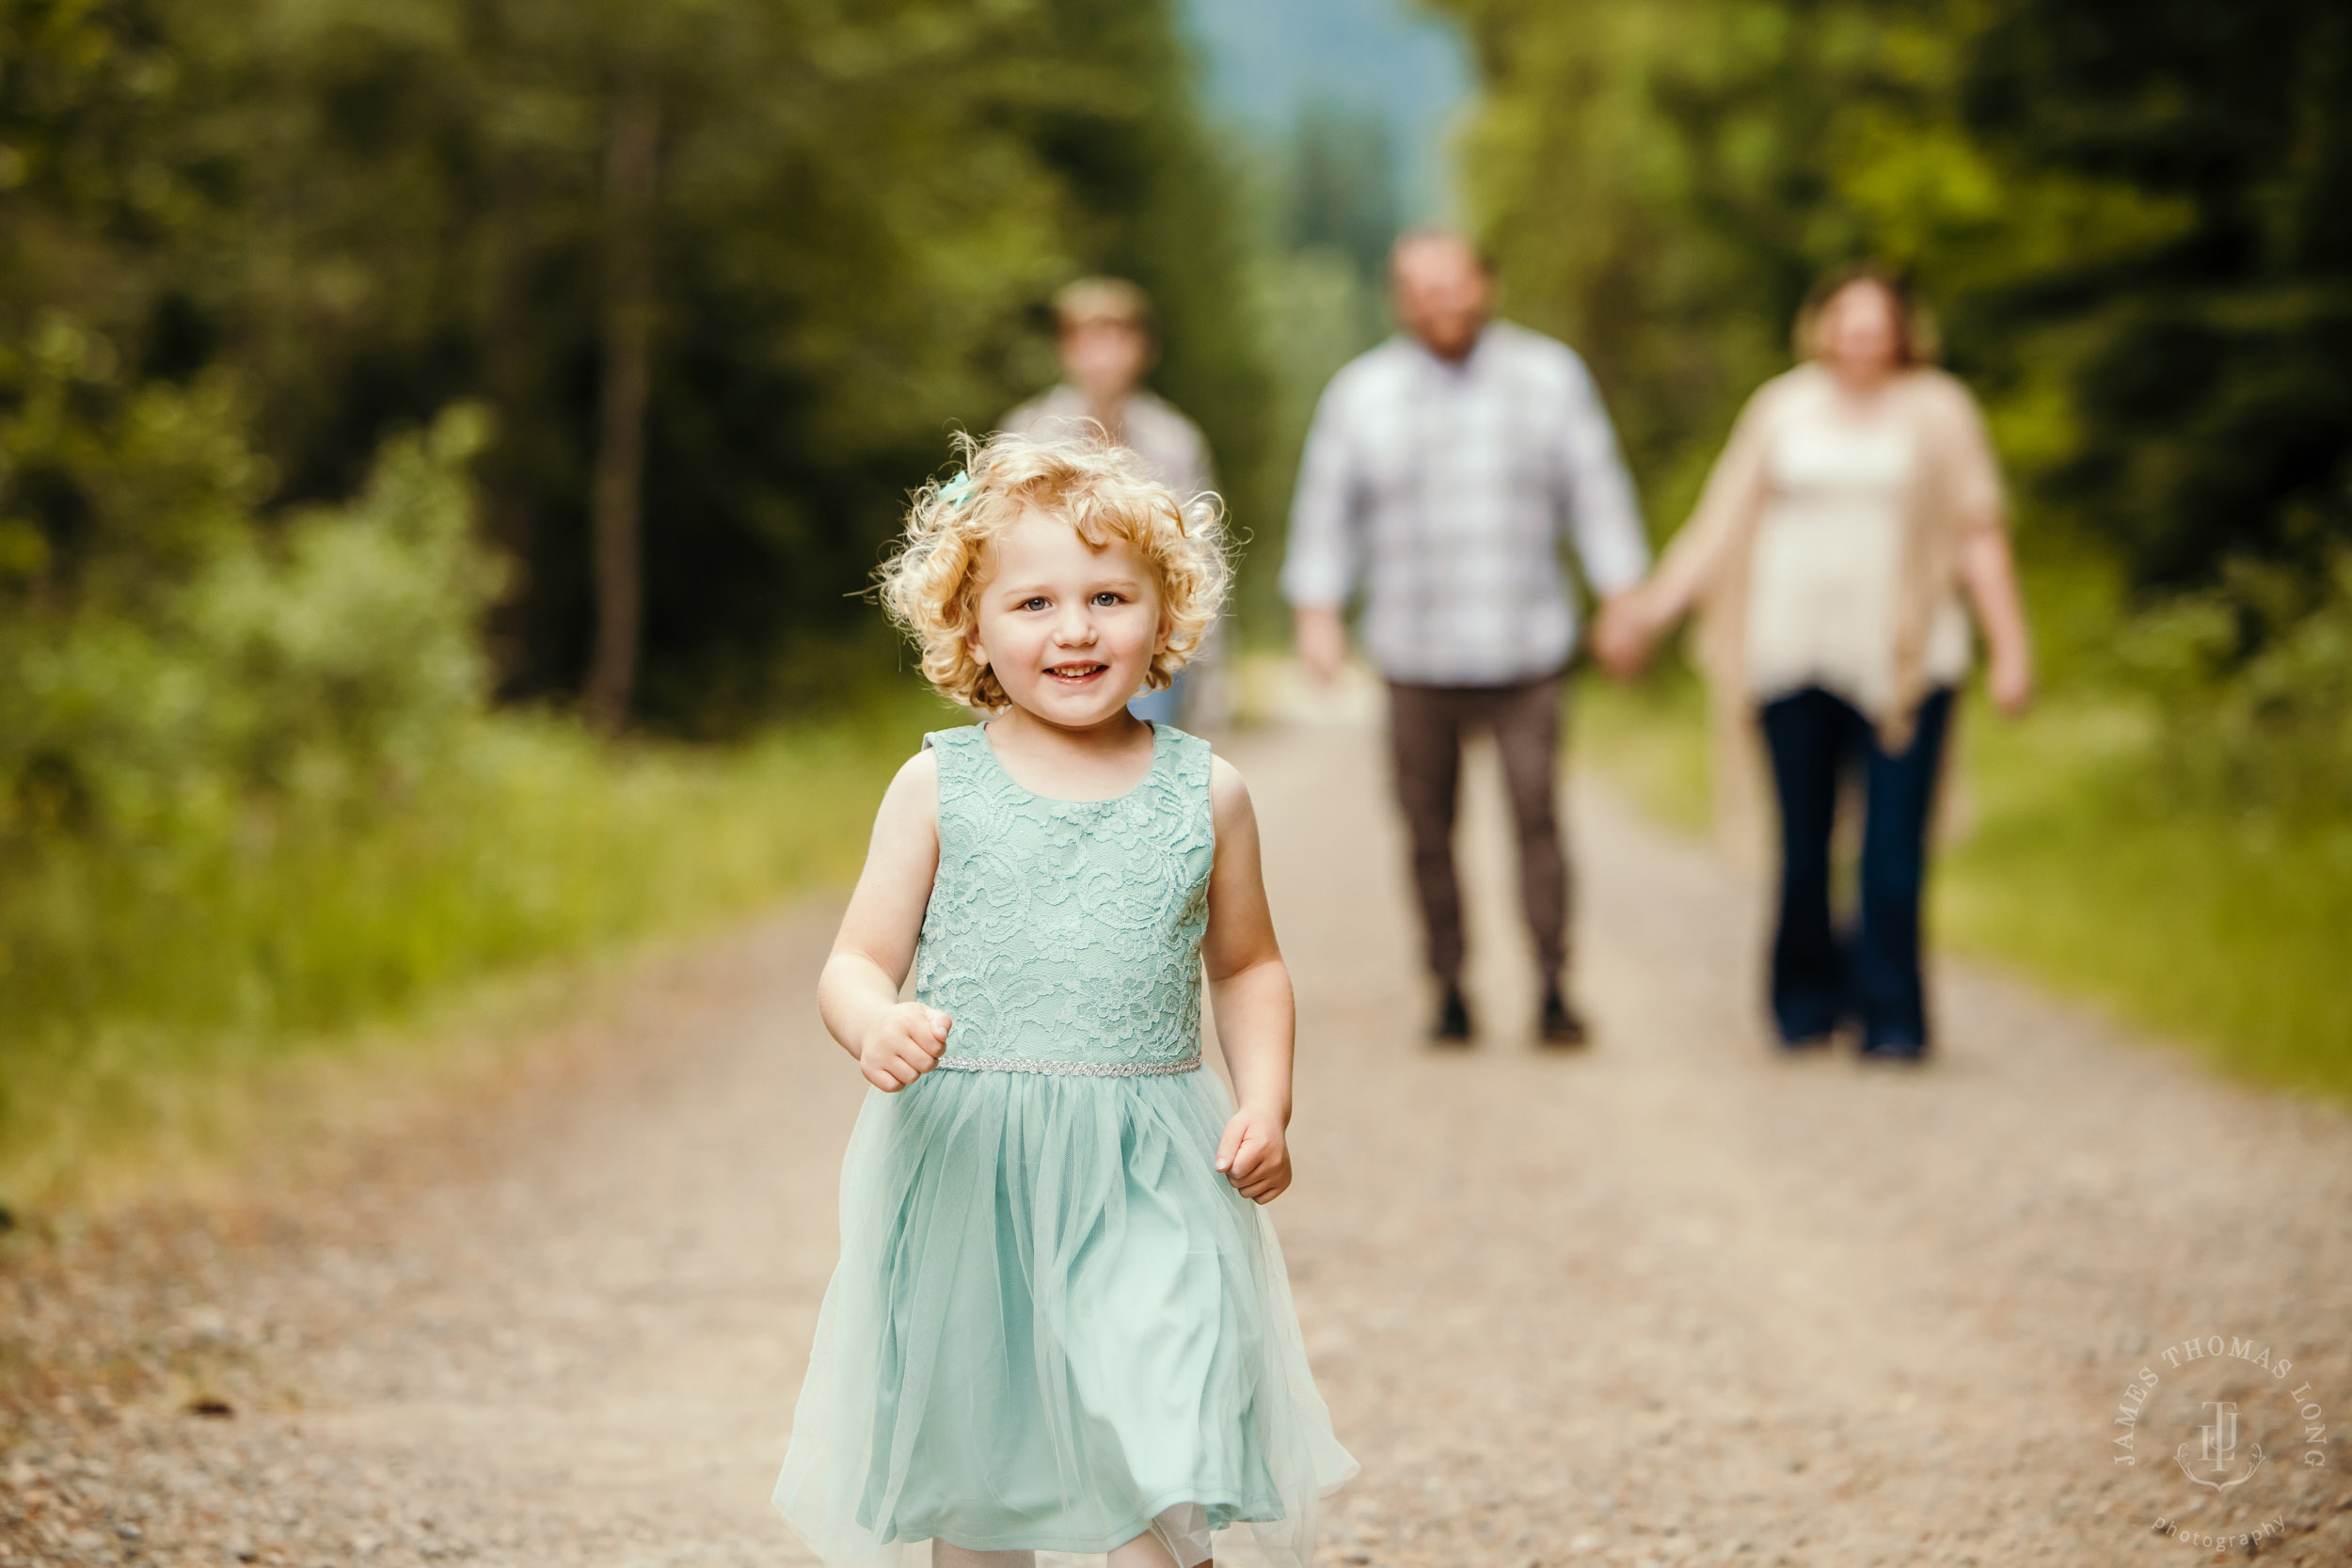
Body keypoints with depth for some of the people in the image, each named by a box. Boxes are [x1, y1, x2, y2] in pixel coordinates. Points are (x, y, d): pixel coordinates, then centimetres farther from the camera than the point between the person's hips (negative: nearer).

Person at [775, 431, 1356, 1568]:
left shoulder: (1204, 793, 5)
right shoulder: (939, 786, 1)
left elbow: (1246, 966, 18)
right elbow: (855, 965, 1)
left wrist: (1265, 1104, 3)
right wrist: (877, 1027, -22)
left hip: (1150, 1182, 0)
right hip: (964, 1170, 0)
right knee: (973, 1473, 11)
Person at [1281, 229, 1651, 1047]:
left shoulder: (1550, 376, 6)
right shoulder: (1361, 393, 5)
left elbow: (1596, 491, 7)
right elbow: (1326, 511, 7)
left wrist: (1624, 600, 3)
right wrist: (1316, 613, -2)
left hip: (1527, 650, -1)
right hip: (1416, 657, 1)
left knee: (1536, 816, -11)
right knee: (1429, 831, 1)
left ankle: (1554, 990, -7)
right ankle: (1450, 994, 10)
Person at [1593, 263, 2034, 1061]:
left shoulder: (1938, 411, 7)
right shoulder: (1781, 409, 11)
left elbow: (1981, 536, 6)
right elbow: (1723, 523, 13)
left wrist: (2010, 645, 0)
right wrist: (1653, 605, 6)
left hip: (1902, 658, -2)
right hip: (1796, 655, 2)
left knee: (1893, 847, -8)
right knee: (1804, 844, 3)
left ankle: (1892, 1018, -2)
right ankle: (1809, 1003, 19)